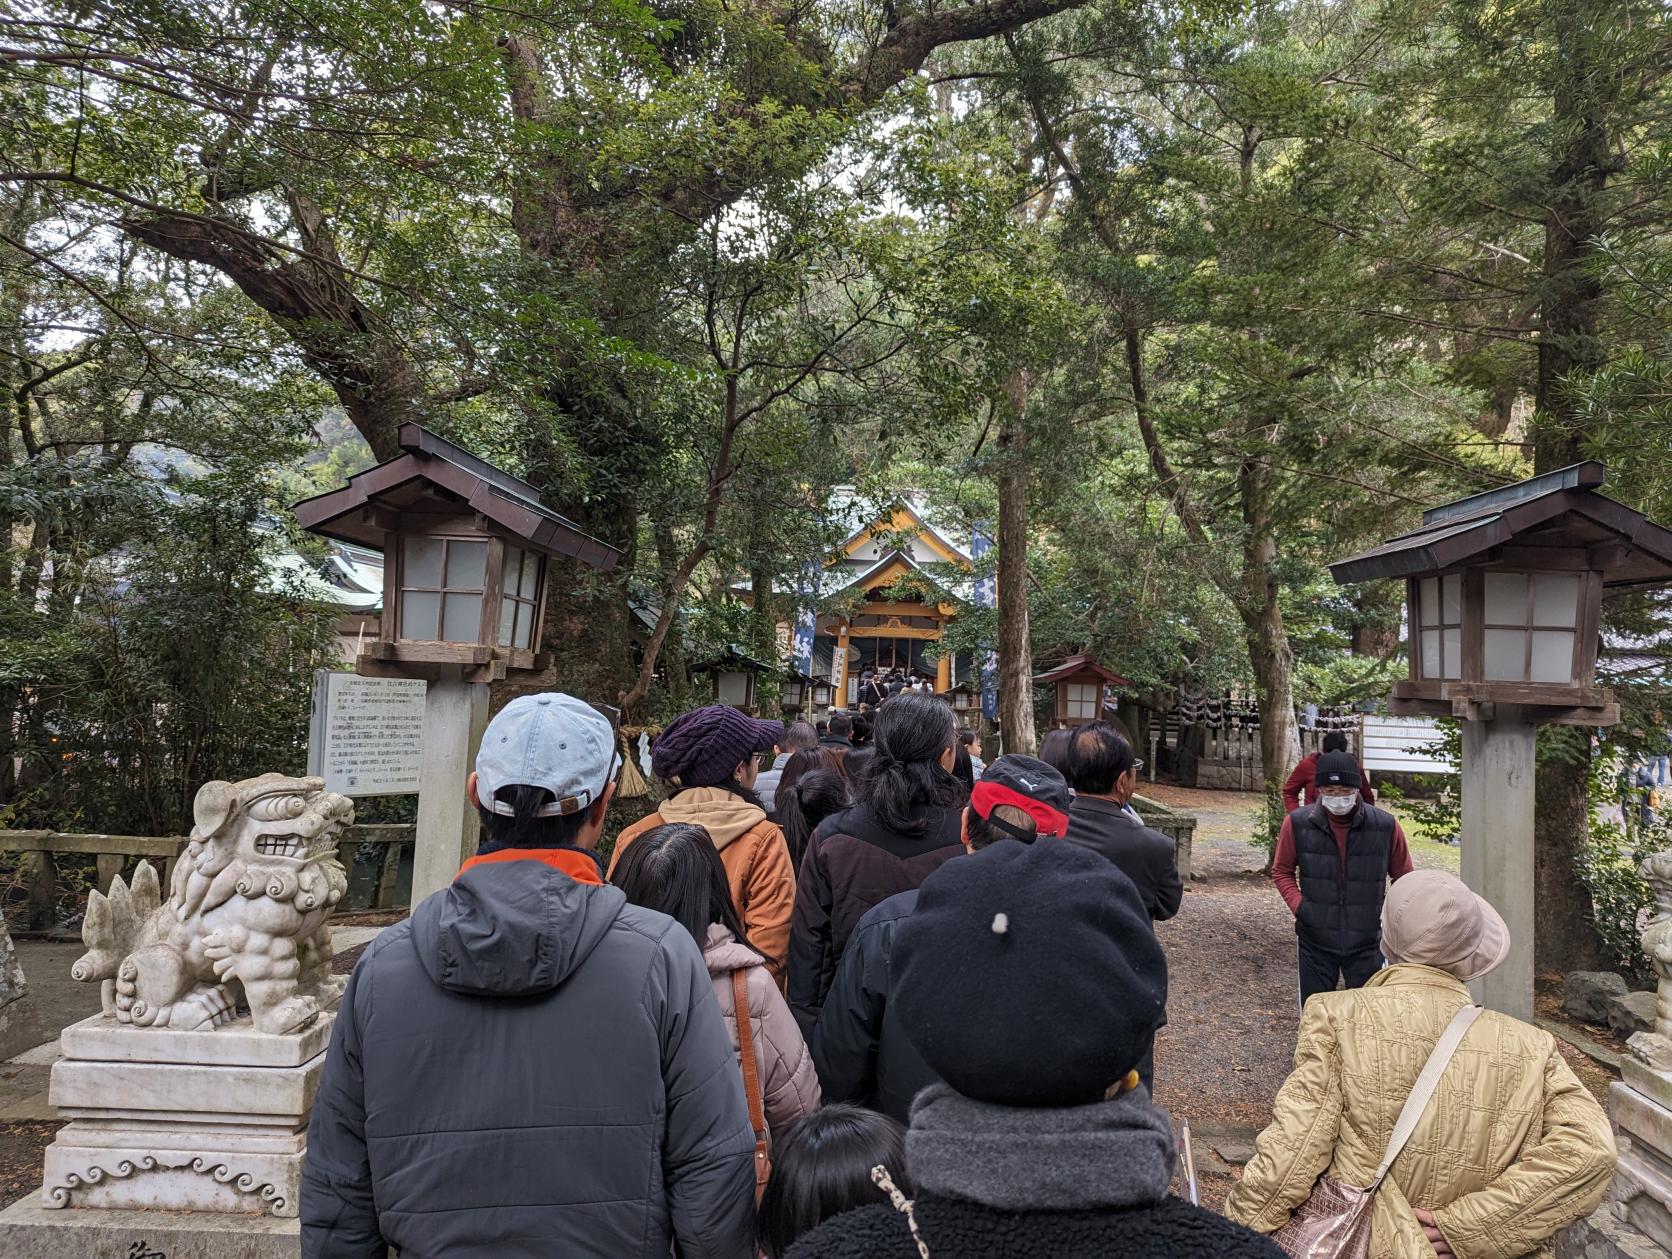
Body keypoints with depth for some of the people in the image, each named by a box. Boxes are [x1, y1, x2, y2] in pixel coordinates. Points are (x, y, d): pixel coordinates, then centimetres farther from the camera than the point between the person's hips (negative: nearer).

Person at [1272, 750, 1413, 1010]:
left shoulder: (1386, 825, -9)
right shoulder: (1297, 823, -9)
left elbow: (1404, 878, 6)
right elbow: (1282, 871, 5)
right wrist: (1298, 905, -9)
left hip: (1366, 942, 0)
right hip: (1315, 939, 0)